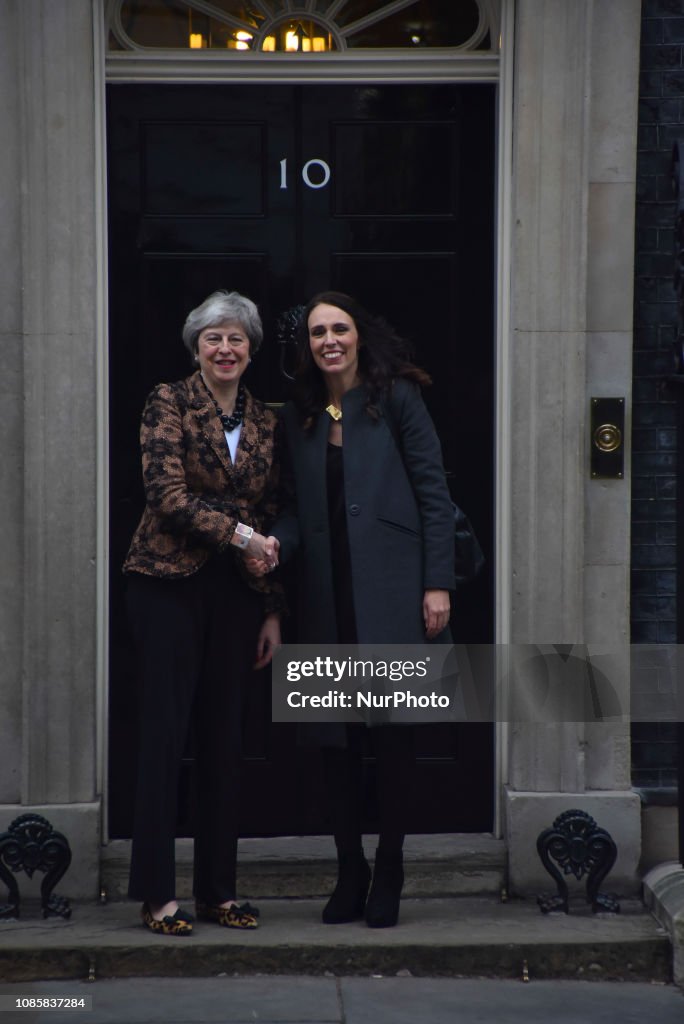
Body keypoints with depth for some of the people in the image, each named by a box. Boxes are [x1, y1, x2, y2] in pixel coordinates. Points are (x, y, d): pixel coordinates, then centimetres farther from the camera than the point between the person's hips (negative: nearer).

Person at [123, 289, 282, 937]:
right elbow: (167, 494, -12)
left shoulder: (263, 422, 12)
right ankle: (156, 892, -1)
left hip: (235, 592, 5)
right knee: (166, 729, -5)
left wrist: (272, 610, 12)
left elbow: (269, 519, 14)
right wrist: (237, 532, -15)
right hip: (170, 584, -5)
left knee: (224, 735, 6)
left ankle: (218, 889, 13)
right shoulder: (169, 403, -2)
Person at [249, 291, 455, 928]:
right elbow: (301, 507, 15)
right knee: (336, 738, 5)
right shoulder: (299, 417, 14)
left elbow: (433, 492, -2)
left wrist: (438, 584, -8)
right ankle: (349, 873, 16)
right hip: (328, 595, 4)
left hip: (390, 590, -4)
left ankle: (387, 876, 11)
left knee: (392, 733, -1)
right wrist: (275, 543, -7)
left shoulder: (396, 399, 0)